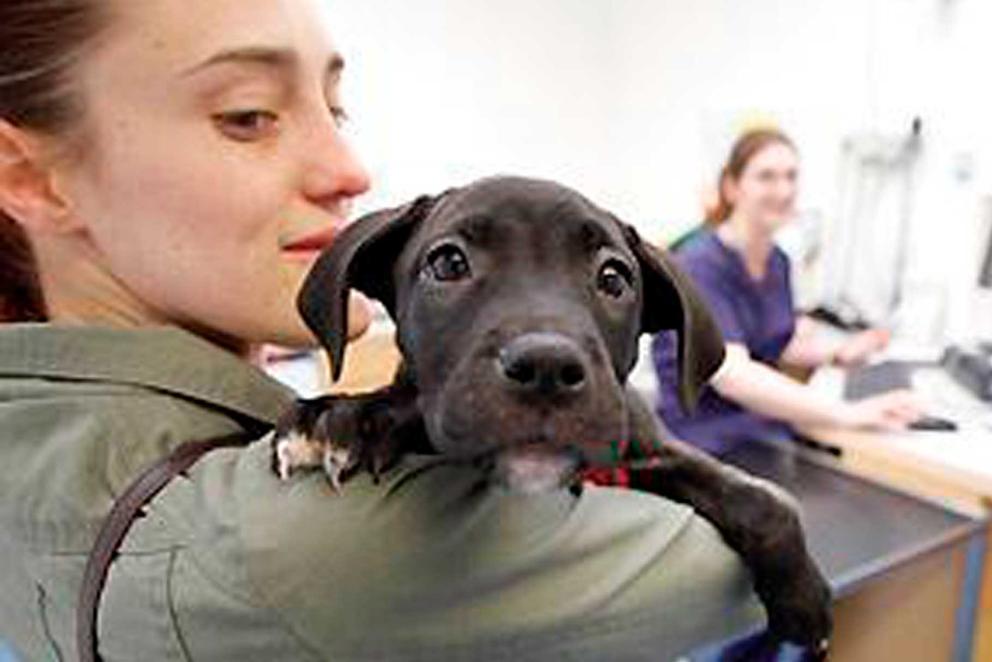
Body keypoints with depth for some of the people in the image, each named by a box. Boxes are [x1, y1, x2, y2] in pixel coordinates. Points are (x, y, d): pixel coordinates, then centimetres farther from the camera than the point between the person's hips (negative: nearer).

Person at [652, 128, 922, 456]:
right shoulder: (699, 265, -16)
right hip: (705, 451, -7)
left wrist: (838, 351, 0)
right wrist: (848, 413, -34)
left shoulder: (777, 261, 9)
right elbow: (731, 375, -28)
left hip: (771, 437, 8)